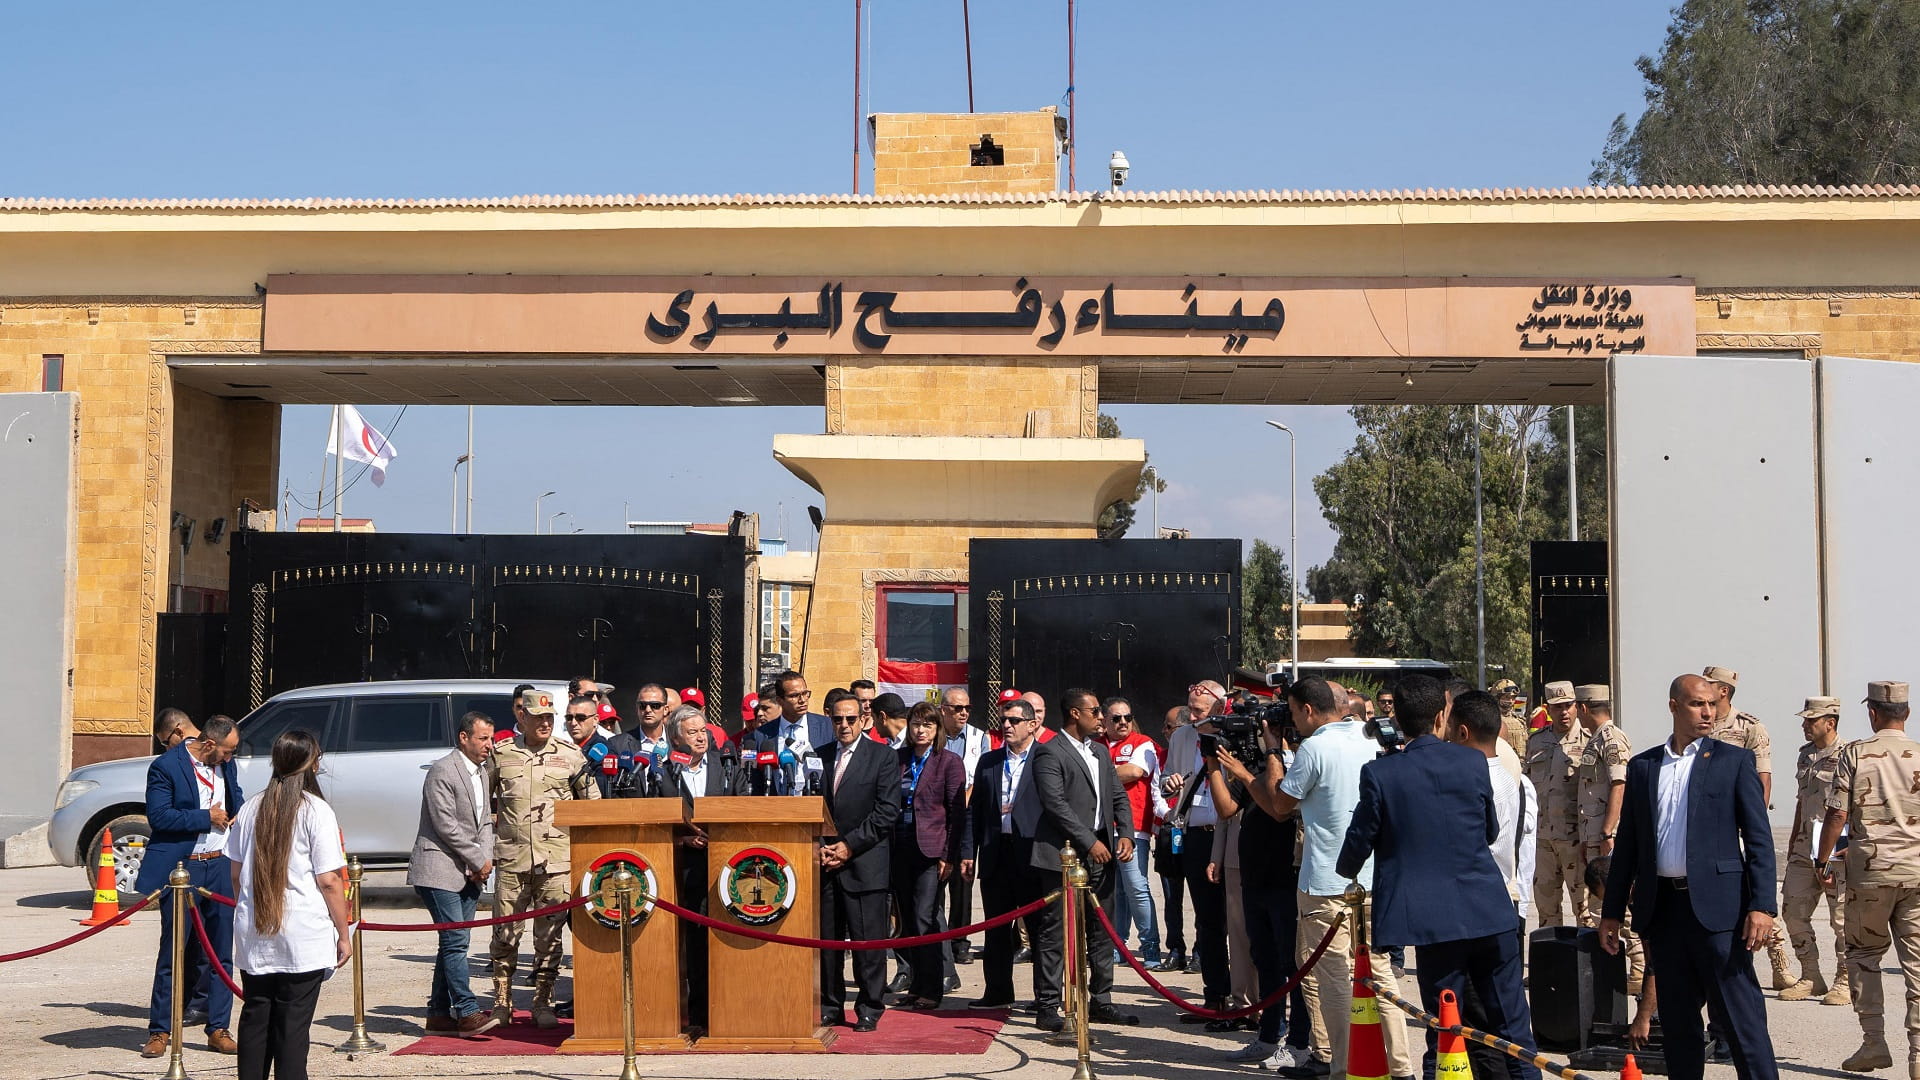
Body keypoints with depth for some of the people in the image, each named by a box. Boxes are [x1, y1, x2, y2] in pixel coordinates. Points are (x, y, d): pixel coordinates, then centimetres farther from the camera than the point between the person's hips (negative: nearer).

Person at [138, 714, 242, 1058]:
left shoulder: (225, 765, 10)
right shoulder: (165, 767, -10)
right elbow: (159, 816, -16)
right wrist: (207, 818, -13)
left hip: (221, 866, 6)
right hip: (182, 870, -6)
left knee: (220, 952, 6)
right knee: (173, 952, -1)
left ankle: (218, 1030, 12)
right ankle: (159, 1031, 9)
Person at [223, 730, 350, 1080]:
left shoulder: (251, 808, 6)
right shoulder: (317, 811, -10)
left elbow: (235, 873, 12)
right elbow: (329, 881, -10)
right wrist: (344, 934, -2)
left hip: (253, 935, 5)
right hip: (303, 939, -5)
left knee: (255, 1018, 13)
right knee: (293, 1022, -1)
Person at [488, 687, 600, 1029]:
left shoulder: (569, 755, 7)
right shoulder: (501, 754, 7)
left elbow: (593, 802, 14)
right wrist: (492, 829, 9)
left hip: (556, 858, 0)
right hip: (511, 857, 0)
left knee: (549, 934, 1)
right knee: (506, 932, 1)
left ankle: (543, 1003, 9)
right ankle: (502, 1002, 12)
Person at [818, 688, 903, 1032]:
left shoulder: (883, 758, 1)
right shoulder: (820, 757, 13)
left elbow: (886, 812, -6)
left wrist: (849, 846, -11)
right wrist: (819, 847, -2)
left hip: (865, 863, -4)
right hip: (825, 862, 4)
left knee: (868, 938, -3)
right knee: (826, 938, 6)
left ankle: (869, 1009, 5)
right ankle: (830, 1006, 15)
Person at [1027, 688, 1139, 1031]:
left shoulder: (1100, 751, 17)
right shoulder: (1050, 754, -9)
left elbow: (1118, 796, 18)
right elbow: (1056, 804, -17)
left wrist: (1125, 834, 1)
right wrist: (1089, 842, -17)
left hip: (1102, 854, 8)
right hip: (1064, 855, -8)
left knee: (1101, 932, 13)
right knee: (1055, 933, -4)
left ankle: (1100, 1002, 22)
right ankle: (1047, 1007, 0)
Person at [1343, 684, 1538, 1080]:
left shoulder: (1379, 773, -8)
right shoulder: (1473, 762, -1)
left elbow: (1359, 840, 0)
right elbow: (1490, 832, 11)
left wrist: (1347, 871, 23)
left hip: (1435, 917, -2)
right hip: (1491, 910, 2)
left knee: (1444, 1029, 6)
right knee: (1511, 1022, 12)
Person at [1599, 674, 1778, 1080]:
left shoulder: (1733, 760, 3)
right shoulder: (1642, 767, 12)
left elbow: (1759, 838, -2)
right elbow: (1627, 843, 15)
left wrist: (1762, 906, -12)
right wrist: (1612, 912, 13)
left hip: (1716, 905, -4)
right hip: (1663, 906, 4)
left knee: (1739, 1015, -5)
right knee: (1676, 1019, 10)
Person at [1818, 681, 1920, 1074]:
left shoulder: (1854, 754, -3)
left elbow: (1837, 814, -5)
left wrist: (1823, 861, 6)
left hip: (1869, 868, -1)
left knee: (1863, 954, 14)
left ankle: (1874, 1042, 8)